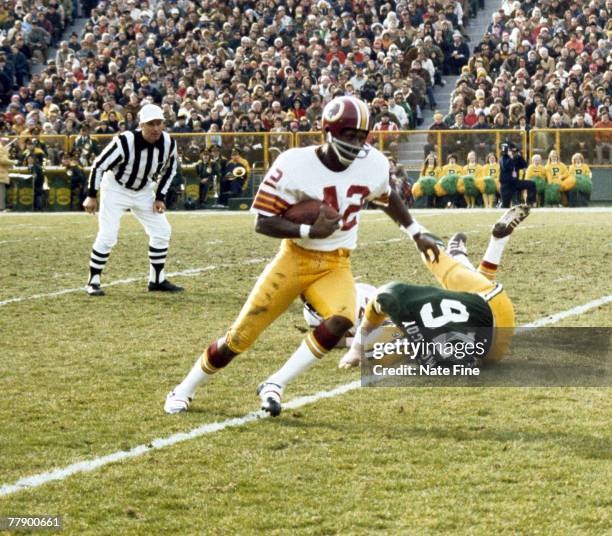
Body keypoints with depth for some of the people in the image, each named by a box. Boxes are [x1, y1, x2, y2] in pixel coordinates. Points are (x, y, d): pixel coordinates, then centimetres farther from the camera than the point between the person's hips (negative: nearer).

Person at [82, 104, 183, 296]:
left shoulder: (168, 143, -16)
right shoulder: (125, 142, -31)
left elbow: (170, 169, 4)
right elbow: (99, 165, -20)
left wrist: (160, 197, -1)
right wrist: (91, 195, -19)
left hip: (144, 190, 5)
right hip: (116, 188, -5)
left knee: (162, 231, 4)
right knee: (107, 236, -15)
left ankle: (157, 280, 17)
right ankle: (94, 281, -1)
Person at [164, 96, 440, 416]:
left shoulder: (372, 165, -5)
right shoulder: (295, 166, -18)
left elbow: (386, 197, 19)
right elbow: (263, 222, -15)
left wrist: (417, 234, 24)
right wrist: (309, 231, -27)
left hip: (336, 266, 3)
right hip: (295, 260, -3)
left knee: (341, 320, -29)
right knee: (239, 338, -2)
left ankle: (275, 385, -15)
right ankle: (185, 390, 22)